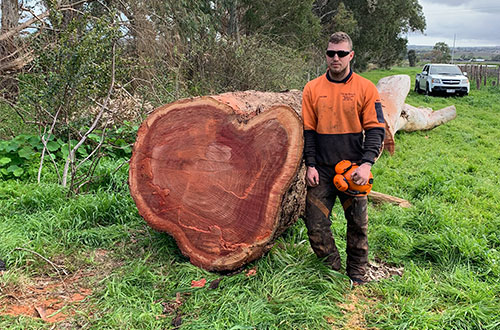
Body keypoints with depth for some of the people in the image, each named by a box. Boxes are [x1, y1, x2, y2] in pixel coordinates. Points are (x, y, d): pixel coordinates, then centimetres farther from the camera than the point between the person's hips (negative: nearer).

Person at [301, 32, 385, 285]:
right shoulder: (312, 89, 3)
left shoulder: (365, 88, -1)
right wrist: (310, 165, -3)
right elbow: (308, 131, 4)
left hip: (353, 170, -1)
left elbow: (375, 129, -3)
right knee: (316, 225, 1)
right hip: (322, 171, 1)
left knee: (358, 225, 9)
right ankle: (332, 270, 19)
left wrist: (366, 164, -15)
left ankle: (357, 274, 26)